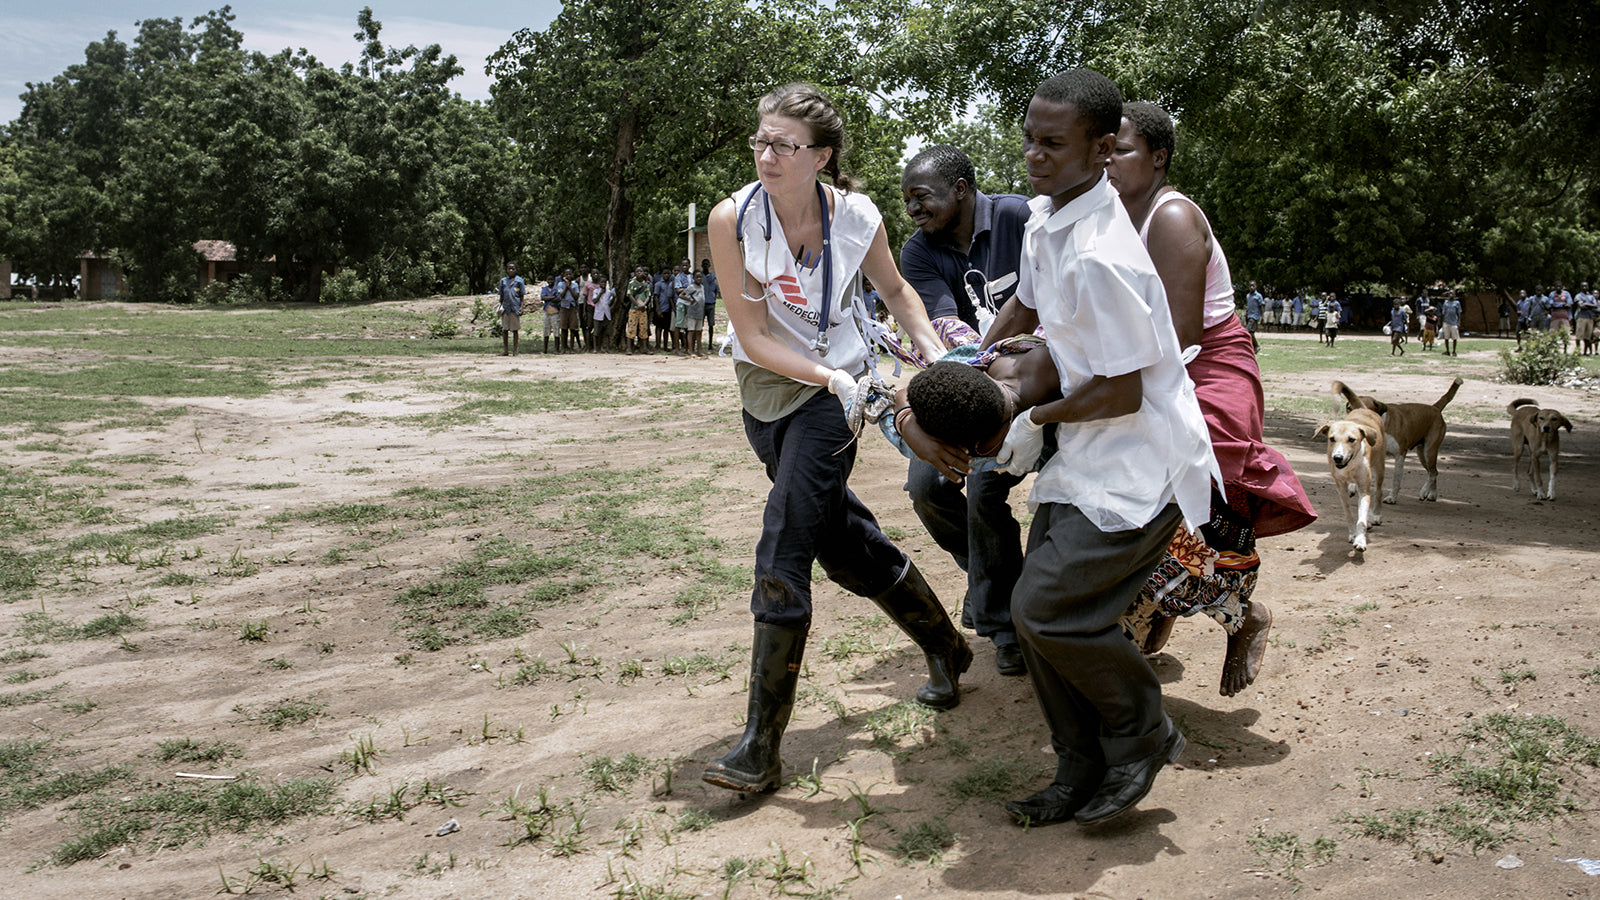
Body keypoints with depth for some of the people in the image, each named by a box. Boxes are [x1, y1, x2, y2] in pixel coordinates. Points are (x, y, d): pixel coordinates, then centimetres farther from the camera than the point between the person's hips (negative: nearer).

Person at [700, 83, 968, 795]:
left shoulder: (856, 216, -12)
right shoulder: (732, 219, -14)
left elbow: (895, 289, 9)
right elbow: (753, 336, -14)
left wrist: (932, 348, -5)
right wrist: (831, 377, -23)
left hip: (833, 390, -3)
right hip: (765, 390, 3)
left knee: (782, 555, -12)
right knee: (845, 541, 14)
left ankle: (762, 747, -6)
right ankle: (945, 648, 39)